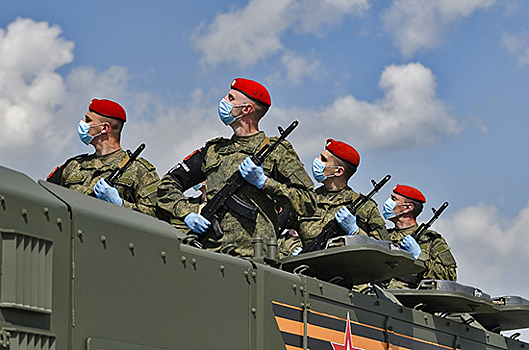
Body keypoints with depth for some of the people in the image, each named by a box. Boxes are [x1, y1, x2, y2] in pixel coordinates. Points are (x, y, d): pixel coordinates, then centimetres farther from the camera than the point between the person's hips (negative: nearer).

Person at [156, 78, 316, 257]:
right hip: (210, 248, 4)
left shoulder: (276, 150, 11)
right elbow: (168, 184, 25)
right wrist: (186, 212, 6)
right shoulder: (213, 150, 25)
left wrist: (264, 182, -6)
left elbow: (308, 203, 2)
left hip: (251, 255, -4)